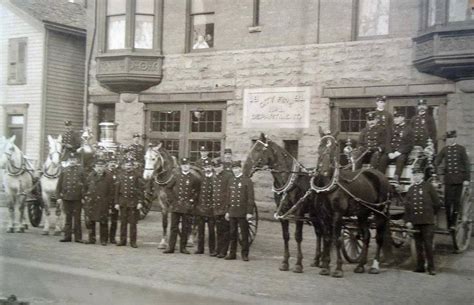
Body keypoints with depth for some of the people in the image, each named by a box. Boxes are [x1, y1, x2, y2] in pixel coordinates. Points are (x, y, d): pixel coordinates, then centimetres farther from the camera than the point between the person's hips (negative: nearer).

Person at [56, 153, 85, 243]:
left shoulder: (81, 170, 2)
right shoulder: (64, 171, 8)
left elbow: (84, 185, 0)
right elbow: (59, 185, 8)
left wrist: (83, 197, -5)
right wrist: (59, 197, 2)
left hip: (77, 198, -2)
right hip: (66, 198, 2)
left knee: (77, 218, 3)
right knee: (68, 218, 8)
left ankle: (78, 237, 8)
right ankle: (67, 236, 14)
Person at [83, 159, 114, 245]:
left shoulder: (108, 177, 1)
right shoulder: (90, 176, 9)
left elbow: (111, 192, 1)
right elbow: (86, 188, 14)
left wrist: (109, 203, -3)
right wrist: (85, 198, 6)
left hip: (103, 203, -3)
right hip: (90, 202, 3)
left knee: (103, 222, -1)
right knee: (90, 221, 8)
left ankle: (103, 240, 9)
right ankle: (91, 239, 19)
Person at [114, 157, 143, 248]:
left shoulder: (137, 176, -1)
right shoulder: (120, 176, 7)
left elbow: (140, 190, -3)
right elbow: (117, 190, 8)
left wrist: (140, 202, -9)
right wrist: (116, 203, 3)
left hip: (133, 202, -3)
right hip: (123, 202, 3)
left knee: (133, 223, 1)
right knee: (123, 223, 9)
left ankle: (133, 241, 8)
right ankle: (122, 240, 18)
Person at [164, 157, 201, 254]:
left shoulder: (194, 178, 1)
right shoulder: (176, 176, 7)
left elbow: (197, 192, 5)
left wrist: (191, 202, -4)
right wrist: (171, 199, 6)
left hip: (187, 207, -1)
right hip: (176, 205, 1)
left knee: (185, 228, 5)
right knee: (174, 227, 3)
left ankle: (183, 247, 14)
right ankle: (171, 247, 6)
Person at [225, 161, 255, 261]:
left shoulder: (247, 181, -5)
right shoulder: (231, 181, 12)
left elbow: (250, 198, -8)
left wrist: (249, 212, -13)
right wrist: (227, 211, 13)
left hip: (242, 213, -5)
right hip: (232, 212, 5)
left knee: (244, 234, 2)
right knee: (233, 234, 10)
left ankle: (245, 254, 10)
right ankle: (232, 253, 18)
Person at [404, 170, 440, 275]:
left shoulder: (429, 187, 1)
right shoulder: (411, 189, 10)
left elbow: (436, 203, 4)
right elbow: (407, 206, 7)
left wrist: (430, 214, 8)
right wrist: (407, 221, -1)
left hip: (427, 221, -3)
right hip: (415, 222, 3)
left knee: (428, 245, -2)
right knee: (418, 245, 8)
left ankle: (431, 267, 6)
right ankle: (420, 266, 15)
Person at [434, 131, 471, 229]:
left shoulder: (461, 149, 2)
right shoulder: (444, 149, 5)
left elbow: (467, 164, 2)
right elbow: (437, 162, 4)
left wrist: (467, 179, -3)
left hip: (459, 179, 0)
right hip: (448, 179, 1)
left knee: (456, 201, 4)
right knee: (447, 201, -2)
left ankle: (453, 223, 14)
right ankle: (448, 224, 6)